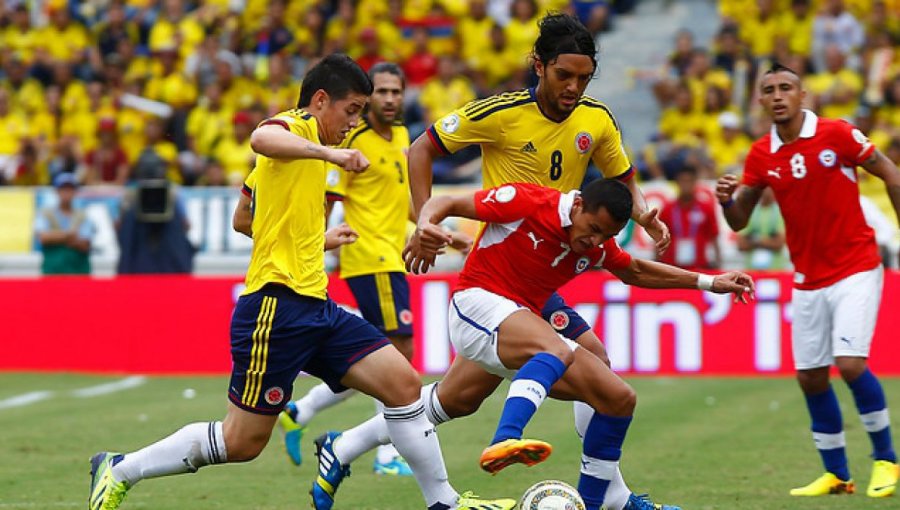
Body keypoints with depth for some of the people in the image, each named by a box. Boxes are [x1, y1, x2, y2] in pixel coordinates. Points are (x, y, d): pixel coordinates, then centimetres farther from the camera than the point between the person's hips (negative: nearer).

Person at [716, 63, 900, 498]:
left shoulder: (837, 135, -11)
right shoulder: (761, 155, 1)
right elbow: (739, 221, 5)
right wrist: (726, 199, -17)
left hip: (855, 269, -5)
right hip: (808, 279, 5)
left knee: (851, 364, -18)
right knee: (810, 377, 4)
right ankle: (836, 474, 19)